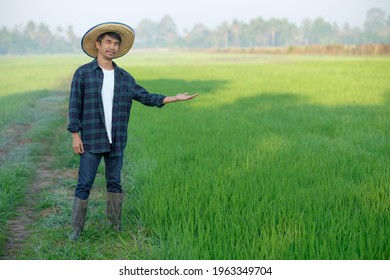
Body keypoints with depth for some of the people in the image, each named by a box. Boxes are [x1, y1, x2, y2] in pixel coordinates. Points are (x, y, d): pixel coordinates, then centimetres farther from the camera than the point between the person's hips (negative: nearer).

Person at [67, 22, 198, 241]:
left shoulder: (125, 78, 8)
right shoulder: (83, 73, -2)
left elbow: (146, 97, 11)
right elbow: (75, 106, -3)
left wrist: (175, 98, 5)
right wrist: (75, 135, -7)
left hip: (117, 142, 4)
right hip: (91, 141, -4)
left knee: (115, 183, 12)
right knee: (84, 185, -1)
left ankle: (117, 227, 23)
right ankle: (77, 230, 8)